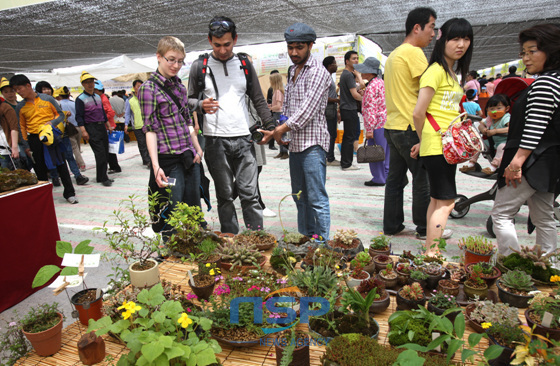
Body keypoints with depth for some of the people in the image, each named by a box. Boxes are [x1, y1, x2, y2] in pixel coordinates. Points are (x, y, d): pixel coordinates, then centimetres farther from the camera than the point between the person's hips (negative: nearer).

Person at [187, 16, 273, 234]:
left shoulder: (244, 64, 11)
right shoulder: (200, 66, 5)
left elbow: (258, 100, 13)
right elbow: (190, 100, 9)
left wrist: (271, 127, 4)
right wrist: (201, 105, -14)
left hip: (243, 138, 1)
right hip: (215, 140, -1)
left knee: (249, 193, -1)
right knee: (225, 195, 6)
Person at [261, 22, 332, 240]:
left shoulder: (317, 72, -9)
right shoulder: (293, 71, 18)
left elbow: (307, 111, -17)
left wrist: (281, 130, -10)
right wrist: (277, 131, 7)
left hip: (313, 143, -9)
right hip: (295, 143, 9)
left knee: (317, 198, -5)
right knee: (300, 196, 14)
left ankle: (322, 242, 4)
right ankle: (305, 238, 26)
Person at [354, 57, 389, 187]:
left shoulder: (372, 86, -14)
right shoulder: (381, 82, 15)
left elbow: (371, 109, -19)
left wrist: (369, 129, -20)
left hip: (377, 124, -10)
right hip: (386, 122, 10)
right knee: (385, 151, 14)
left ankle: (378, 178, 5)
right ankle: (387, 175, 23)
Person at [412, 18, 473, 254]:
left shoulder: (452, 73, 18)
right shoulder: (436, 70, -12)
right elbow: (418, 113, -17)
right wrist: (425, 141, -1)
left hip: (447, 146, 9)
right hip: (436, 146, -9)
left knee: (438, 200, 12)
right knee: (446, 202, -9)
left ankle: (430, 252, 21)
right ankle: (432, 254, -3)